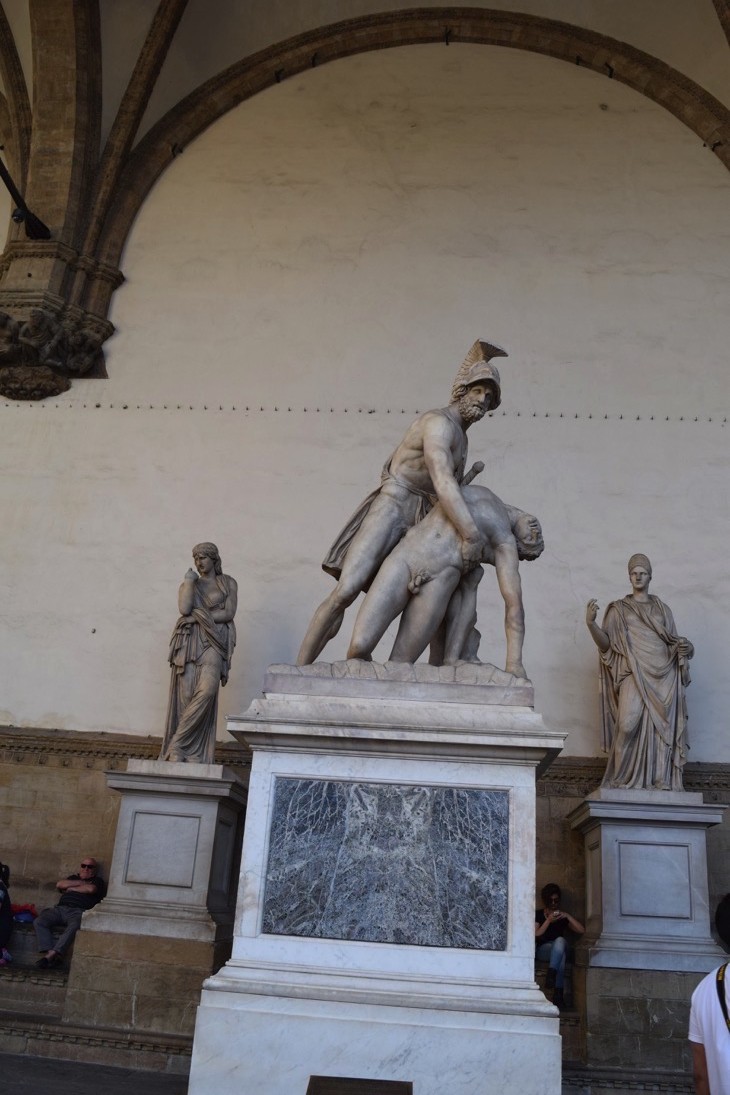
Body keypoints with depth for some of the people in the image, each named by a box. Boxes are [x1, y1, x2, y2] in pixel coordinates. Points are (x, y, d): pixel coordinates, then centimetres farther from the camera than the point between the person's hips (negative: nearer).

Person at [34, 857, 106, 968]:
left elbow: (91, 889, -4)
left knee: (74, 926, -37)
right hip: (61, 909, 4)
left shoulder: (98, 881, 19)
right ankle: (48, 953, -31)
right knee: (39, 921, -22)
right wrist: (80, 883, 7)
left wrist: (71, 888, 8)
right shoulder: (73, 878, 32)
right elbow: (59, 884, 12)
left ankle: (51, 955, -41)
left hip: (78, 912, -4)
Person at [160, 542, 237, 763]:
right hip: (189, 640, 2)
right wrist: (189, 582, 2)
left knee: (207, 690, -24)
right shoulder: (189, 583, 18)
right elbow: (184, 608, -1)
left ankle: (176, 744, -20)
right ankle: (184, 751, -12)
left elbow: (229, 613, 0)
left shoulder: (228, 583, 15)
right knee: (186, 693, -11)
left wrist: (199, 616, -4)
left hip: (213, 640, -1)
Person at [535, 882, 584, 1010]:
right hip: (542, 950, -2)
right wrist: (548, 921, -10)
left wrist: (568, 916, -3)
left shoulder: (562, 916, 21)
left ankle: (551, 974, -48)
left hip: (558, 950, 2)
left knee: (560, 941, -36)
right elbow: (536, 935, -2)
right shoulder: (538, 914, 15)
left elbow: (581, 930, 8)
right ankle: (559, 993, -44)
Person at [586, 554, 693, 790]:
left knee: (662, 727, -6)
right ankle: (623, 780, -12)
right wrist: (591, 623, -13)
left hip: (664, 675, 3)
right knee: (629, 723, -19)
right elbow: (605, 644, 4)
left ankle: (662, 781, -5)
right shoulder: (619, 609, 13)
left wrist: (685, 648, -2)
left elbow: (674, 643, 21)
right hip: (635, 674, -3)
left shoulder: (662, 609, 20)